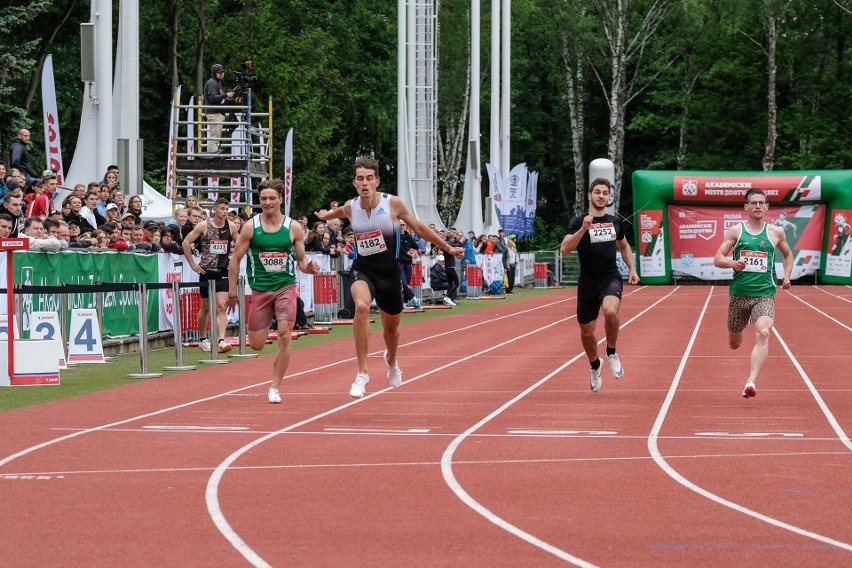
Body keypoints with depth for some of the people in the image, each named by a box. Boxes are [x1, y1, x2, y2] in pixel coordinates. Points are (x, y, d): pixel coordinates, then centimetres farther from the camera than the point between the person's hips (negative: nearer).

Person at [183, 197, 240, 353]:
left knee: (221, 306, -12)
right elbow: (186, 243, -2)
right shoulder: (203, 226, -6)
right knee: (205, 307, 9)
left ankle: (221, 340, -19)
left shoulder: (231, 227, 1)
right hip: (207, 271, -1)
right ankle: (202, 339, 26)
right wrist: (192, 264, -4)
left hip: (223, 272, 1)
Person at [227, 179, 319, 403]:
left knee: (284, 338, -14)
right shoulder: (251, 227, -3)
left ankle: (275, 387, -2)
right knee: (256, 345, 2)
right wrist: (232, 292, 0)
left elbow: (301, 260, 8)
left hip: (286, 287, 0)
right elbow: (235, 259, 2)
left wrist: (308, 267, -15)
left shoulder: (293, 227, 0)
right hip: (260, 289, 0)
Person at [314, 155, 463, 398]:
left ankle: (391, 360, 56)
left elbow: (419, 228, 2)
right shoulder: (350, 207, -7)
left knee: (391, 327, 18)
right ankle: (362, 373, -29)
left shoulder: (393, 203, -13)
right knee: (361, 306, -34)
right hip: (363, 270, -1)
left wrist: (448, 248, 8)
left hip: (389, 272, 1)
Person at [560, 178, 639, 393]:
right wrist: (583, 229, -26)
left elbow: (624, 246, 26)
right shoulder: (579, 222, -3)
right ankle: (595, 367, 37)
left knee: (610, 312, -31)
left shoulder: (615, 221, 9)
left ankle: (611, 353, -6)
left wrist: (632, 269, 14)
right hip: (587, 283, 0)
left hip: (611, 279, 0)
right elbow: (564, 249, -16)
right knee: (587, 331, 9)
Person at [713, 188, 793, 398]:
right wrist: (732, 263, -20)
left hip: (765, 294, -1)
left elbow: (788, 255, 25)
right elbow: (717, 258, 1)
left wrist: (787, 275, 8)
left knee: (763, 334, -26)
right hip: (738, 293, 1)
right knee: (734, 344, 13)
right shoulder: (735, 230, 3)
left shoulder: (776, 232, 7)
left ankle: (751, 382, -33)